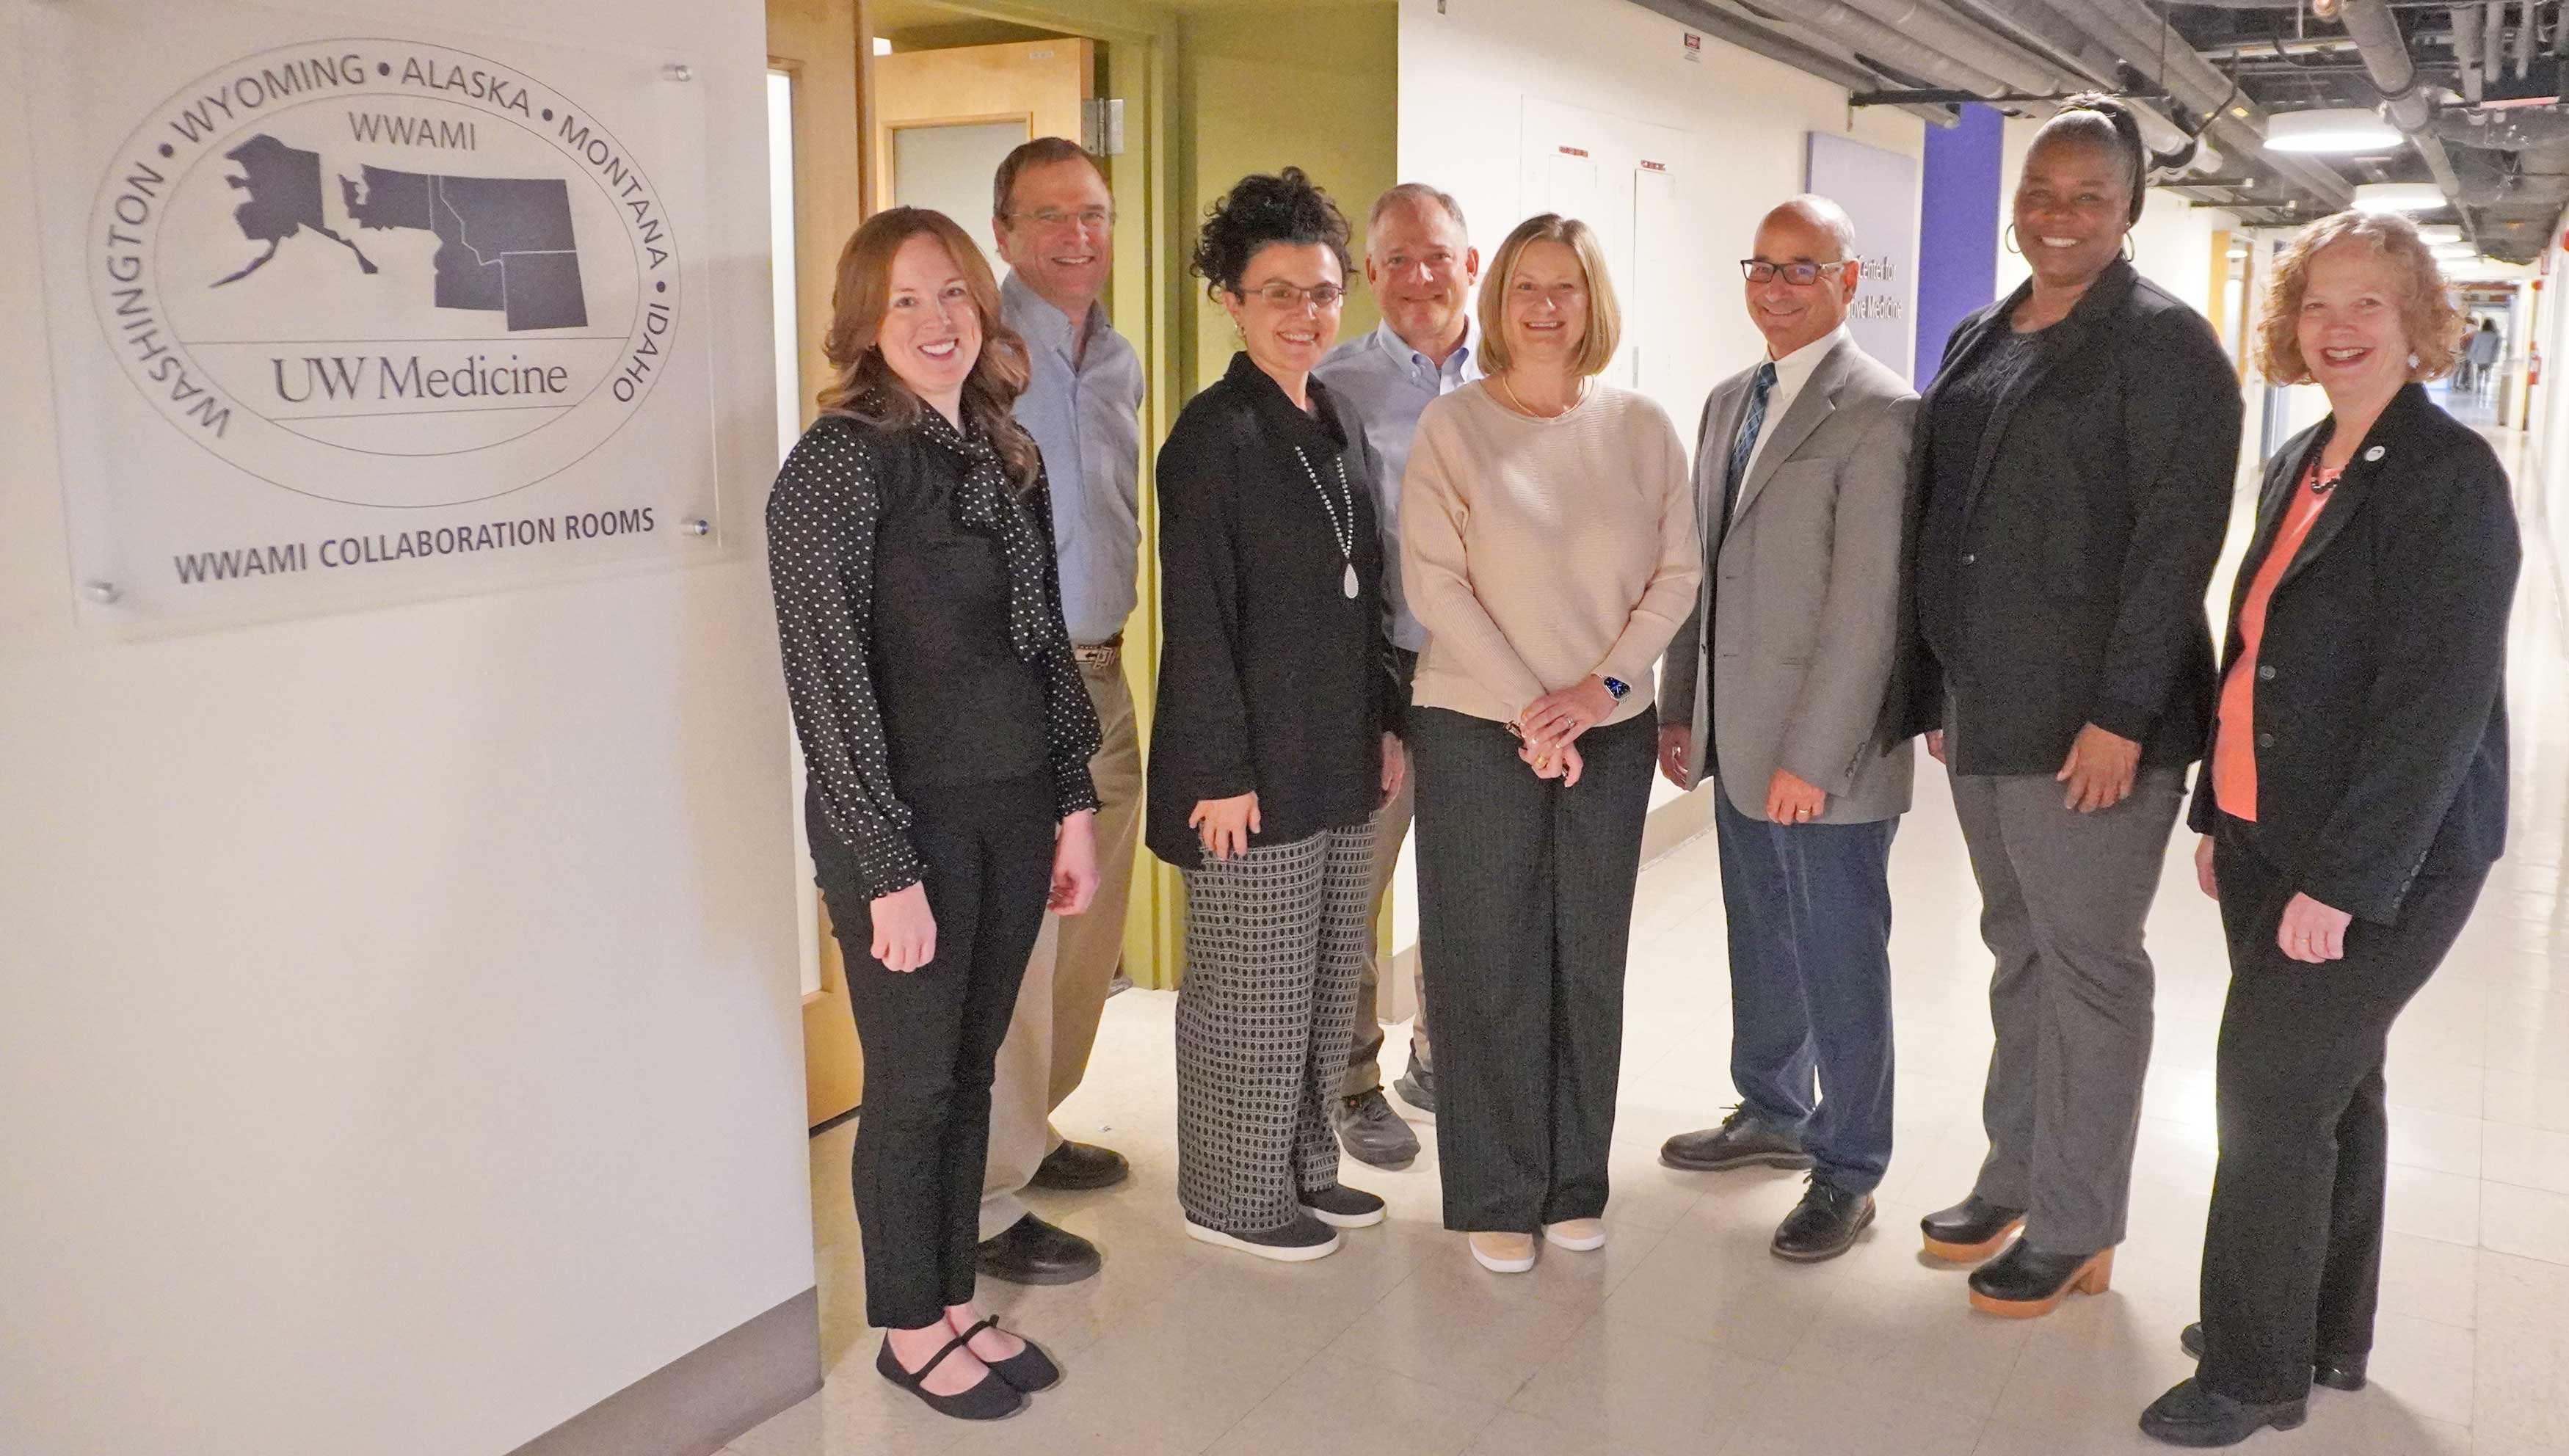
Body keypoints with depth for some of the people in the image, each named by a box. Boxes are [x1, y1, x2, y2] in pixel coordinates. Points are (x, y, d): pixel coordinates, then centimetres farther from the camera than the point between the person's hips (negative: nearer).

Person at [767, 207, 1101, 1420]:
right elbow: (827, 678, -15)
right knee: (913, 1087, 7)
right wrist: (889, 869, -16)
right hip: (905, 822, -6)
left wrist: (1074, 804, 9)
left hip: (1011, 813, 6)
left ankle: (957, 1305, 33)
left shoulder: (1006, 456, 8)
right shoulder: (838, 463, -13)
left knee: (971, 1072, 16)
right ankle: (909, 1332, 27)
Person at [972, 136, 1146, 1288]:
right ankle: (988, 1201, 7)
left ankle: (1031, 1127, 35)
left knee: (1088, 926, 16)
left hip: (1101, 675, 8)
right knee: (1009, 941, -5)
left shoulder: (1119, 362, 14)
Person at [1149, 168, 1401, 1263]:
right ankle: (1235, 1195, 21)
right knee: (1254, 988, 4)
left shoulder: (1339, 424, 12)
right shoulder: (1212, 433, -13)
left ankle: (1304, 1164, 33)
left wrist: (1386, 724, 14)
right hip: (1254, 763, -8)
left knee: (1330, 978, 16)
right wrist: (1221, 773, -18)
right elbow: (1196, 617, -16)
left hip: (1341, 760, 8)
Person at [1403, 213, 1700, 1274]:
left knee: (1590, 962, 10)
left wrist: (1600, 687, -10)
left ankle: (1574, 1185, 26)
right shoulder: (1451, 427, -4)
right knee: (1490, 966, 4)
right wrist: (1527, 709, -13)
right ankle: (1495, 1198, 18)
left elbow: (1677, 573, 2)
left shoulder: (1640, 428, 3)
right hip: (1478, 730, -2)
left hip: (1609, 731, 3)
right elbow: (1433, 581, -9)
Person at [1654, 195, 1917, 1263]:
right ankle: (1771, 1114, 40)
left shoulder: (1877, 413, -14)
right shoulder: (1729, 403, 12)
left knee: (1840, 964, 5)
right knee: (1761, 946, 21)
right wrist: (1679, 710, 12)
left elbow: (1867, 606, -18)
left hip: (1824, 755, -7)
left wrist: (1811, 758, -19)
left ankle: (1846, 1174, 21)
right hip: (1737, 738, 8)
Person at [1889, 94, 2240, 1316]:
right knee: (2018, 953, 16)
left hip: (2090, 719, -7)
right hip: (1985, 710, 7)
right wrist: (1933, 691, 12)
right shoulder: (1979, 341, 14)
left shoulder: (2163, 342, -8)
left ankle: (2073, 1229, 16)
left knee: (2088, 966, 3)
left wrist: (2121, 714, -19)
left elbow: (2176, 540, -15)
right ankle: (2012, 1177, 30)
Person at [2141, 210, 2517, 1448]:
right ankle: (2325, 1336, 33)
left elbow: (2437, 697, -20)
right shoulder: (2299, 464, 9)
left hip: (2377, 862, -7)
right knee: (2329, 1086, 18)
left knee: (2273, 1091, -2)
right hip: (2272, 837, 7)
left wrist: (2344, 880, -21)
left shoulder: (2448, 474, -15)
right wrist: (2219, 816, 13)